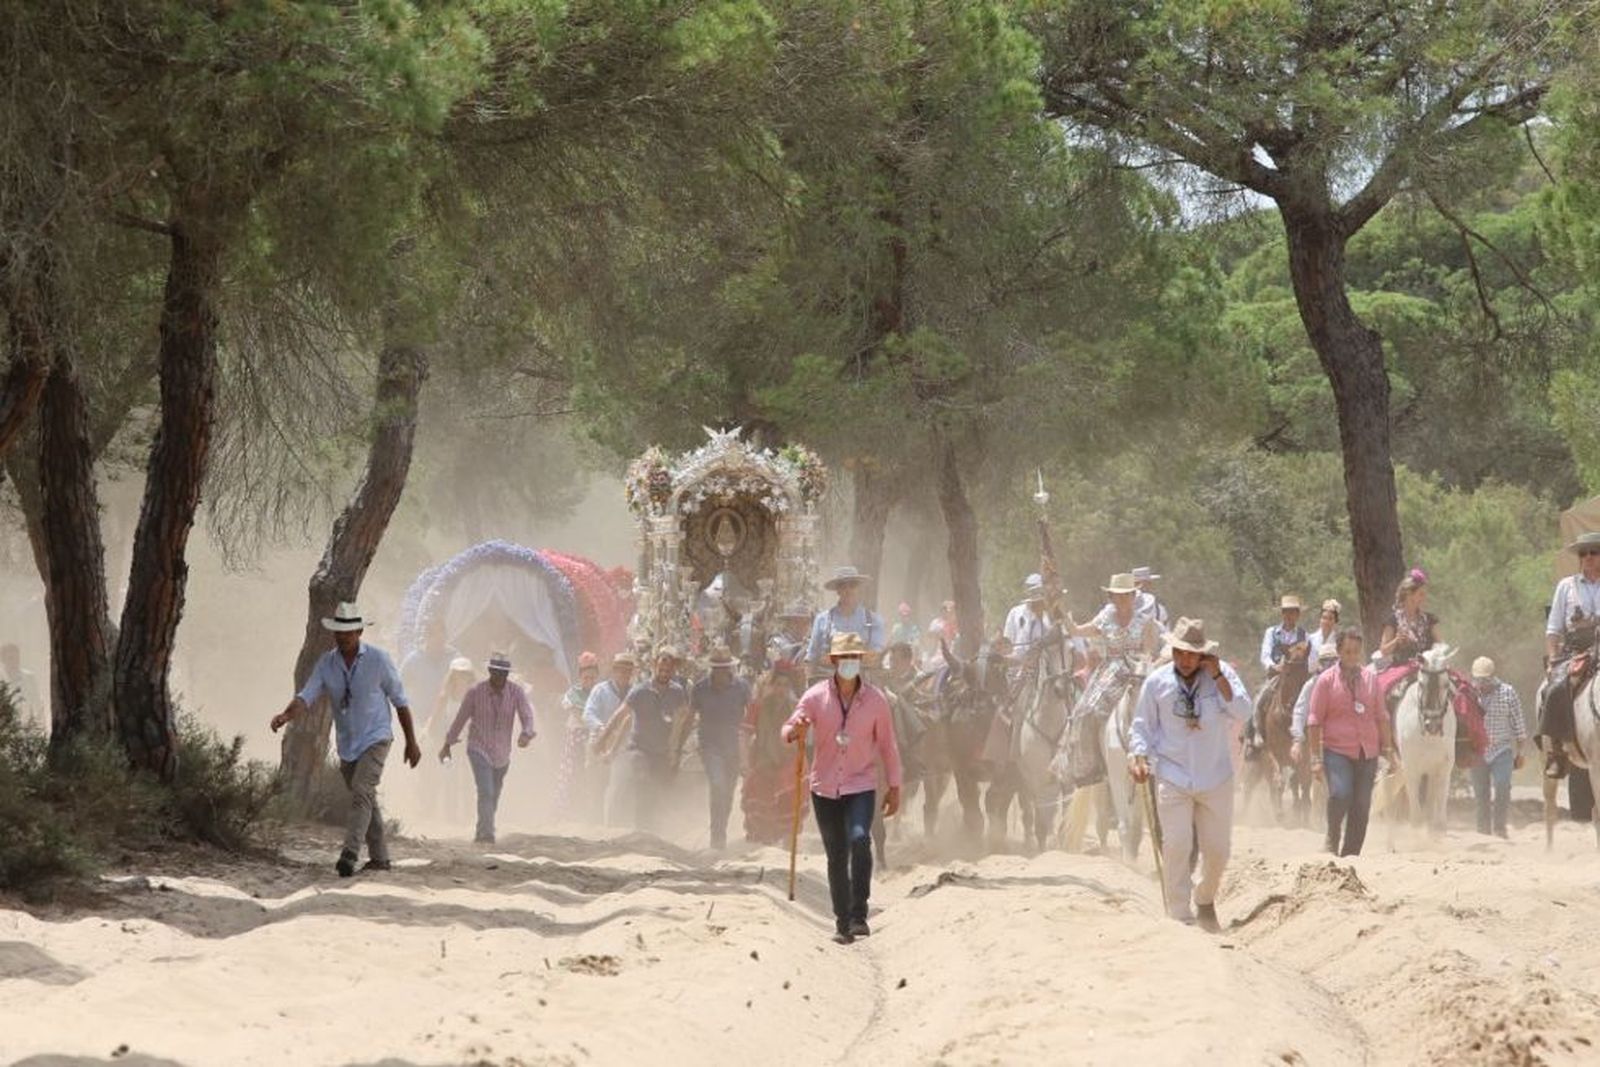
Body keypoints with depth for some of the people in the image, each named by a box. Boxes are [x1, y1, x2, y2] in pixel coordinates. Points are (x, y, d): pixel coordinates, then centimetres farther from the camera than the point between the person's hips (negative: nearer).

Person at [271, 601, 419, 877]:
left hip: (375, 739, -5)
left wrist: (411, 742, 2)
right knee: (366, 801, 13)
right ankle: (379, 857, 24)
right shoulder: (326, 663, -1)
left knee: (362, 792, -22)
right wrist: (285, 715, -32)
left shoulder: (378, 660, -10)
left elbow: (400, 700, -1)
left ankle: (350, 854, -33)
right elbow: (307, 697, -10)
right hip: (346, 743, 5)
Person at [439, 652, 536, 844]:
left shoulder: (516, 692, -7)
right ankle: (486, 834, -23)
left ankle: (481, 834, 32)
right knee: (486, 792, -19)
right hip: (479, 749, -3)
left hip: (502, 754, 3)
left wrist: (526, 733, -39)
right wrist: (447, 744, 7)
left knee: (494, 797, 14)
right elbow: (461, 719, 0)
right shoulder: (475, 692, -10)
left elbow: (527, 716, -16)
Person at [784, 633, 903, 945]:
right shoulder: (817, 696, -2)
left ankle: (858, 915, -19)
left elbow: (888, 746, 5)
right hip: (825, 787, 2)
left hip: (861, 785, -2)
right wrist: (796, 730, -26)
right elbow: (788, 732, -2)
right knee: (836, 857, 8)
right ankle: (842, 922, 20)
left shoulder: (876, 699, -3)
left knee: (859, 839, -25)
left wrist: (894, 788, 5)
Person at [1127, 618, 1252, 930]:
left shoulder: (1222, 675, -1)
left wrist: (1218, 677, -18)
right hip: (1173, 780, -1)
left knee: (1218, 850, 10)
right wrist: (1139, 756, -11)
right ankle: (1181, 916, -3)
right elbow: (1141, 726, 6)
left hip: (1215, 779, 1)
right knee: (1176, 849, -9)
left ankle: (1204, 901, 36)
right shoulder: (1156, 682, 1)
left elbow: (1242, 713, -13)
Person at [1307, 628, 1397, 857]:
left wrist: (1388, 750, 12)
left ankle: (1350, 854, 12)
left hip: (1368, 753, 4)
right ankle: (1333, 837, -1)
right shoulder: (1326, 680, -2)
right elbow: (1314, 721, -2)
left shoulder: (1371, 677, 9)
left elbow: (1381, 716, 15)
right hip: (1337, 751, -4)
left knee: (1362, 805, 2)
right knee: (1340, 794, -25)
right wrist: (1316, 758, -7)